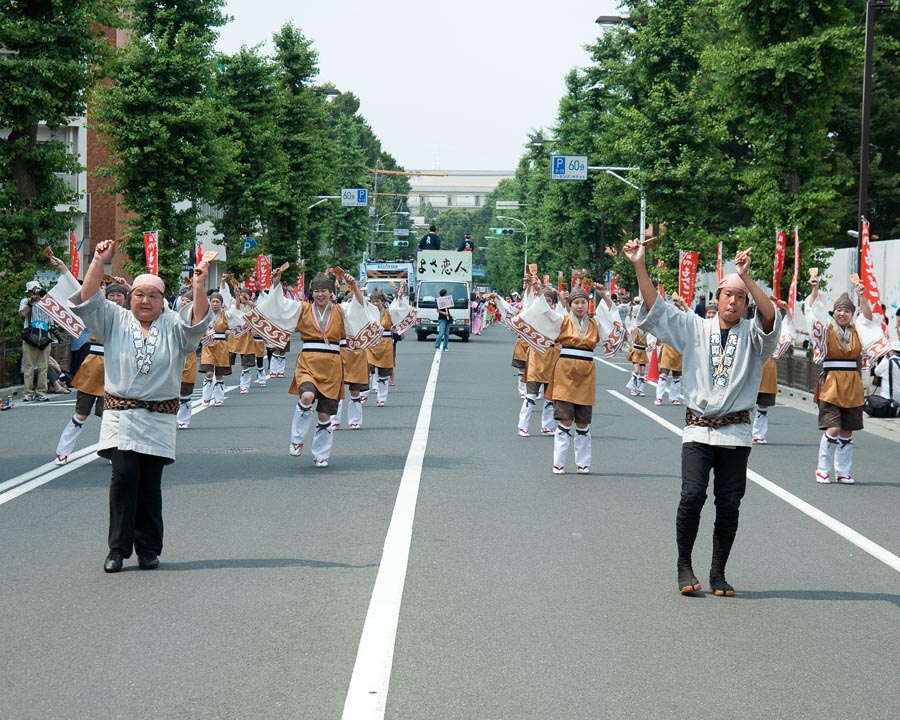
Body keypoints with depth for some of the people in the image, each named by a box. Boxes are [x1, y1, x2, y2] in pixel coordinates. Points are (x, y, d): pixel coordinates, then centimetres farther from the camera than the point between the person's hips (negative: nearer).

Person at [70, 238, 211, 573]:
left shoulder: (173, 326, 8)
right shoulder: (114, 321, 9)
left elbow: (198, 321, -10)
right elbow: (87, 301, -2)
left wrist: (199, 284, -23)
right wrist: (99, 262, -11)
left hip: (159, 419, 1)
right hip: (120, 417, 0)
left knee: (150, 484, 2)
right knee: (124, 476, -14)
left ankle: (148, 549, 13)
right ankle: (118, 548, -7)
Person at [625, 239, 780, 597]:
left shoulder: (752, 335, 7)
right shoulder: (694, 329, 10)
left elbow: (771, 318, -15)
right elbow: (654, 309, 3)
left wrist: (746, 276, -27)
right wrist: (639, 266, -8)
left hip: (735, 433, 1)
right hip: (698, 430, 0)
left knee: (729, 504, 0)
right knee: (692, 495, -14)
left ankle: (718, 573, 13)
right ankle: (684, 566, 0)